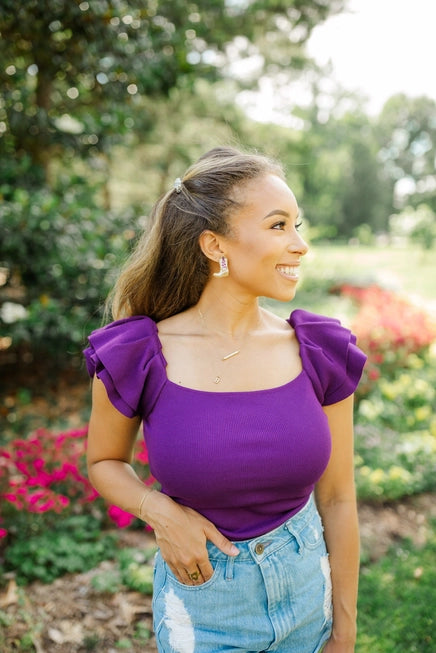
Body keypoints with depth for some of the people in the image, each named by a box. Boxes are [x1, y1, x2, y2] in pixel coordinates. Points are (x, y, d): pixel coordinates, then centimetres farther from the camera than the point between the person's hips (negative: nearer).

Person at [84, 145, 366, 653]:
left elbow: (337, 499, -3)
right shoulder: (137, 359, -17)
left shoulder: (321, 353, -12)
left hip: (305, 586, 2)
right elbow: (104, 463, 1)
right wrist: (160, 512, -19)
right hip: (201, 595, -2)